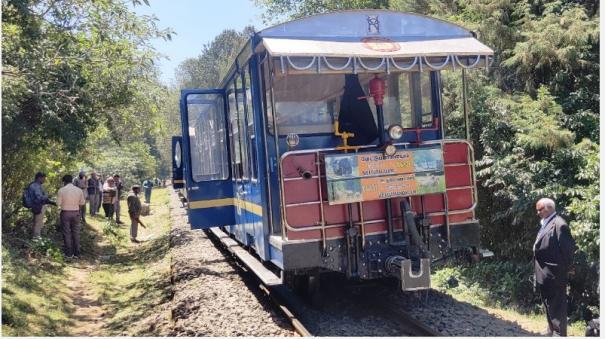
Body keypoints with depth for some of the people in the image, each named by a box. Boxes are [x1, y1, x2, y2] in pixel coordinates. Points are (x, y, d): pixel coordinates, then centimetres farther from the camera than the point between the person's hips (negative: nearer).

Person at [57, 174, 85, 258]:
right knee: (76, 233, 11)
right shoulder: (79, 190, -3)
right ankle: (76, 253, 15)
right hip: (76, 213, 2)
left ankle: (69, 253, 12)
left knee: (67, 233, 7)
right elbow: (82, 202, 3)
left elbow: (58, 203, -6)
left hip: (65, 213, -2)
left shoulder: (61, 190, -10)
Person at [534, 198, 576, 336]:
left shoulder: (559, 224, -17)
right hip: (545, 276, 10)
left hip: (554, 276, -10)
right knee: (549, 308, 20)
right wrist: (538, 273, 15)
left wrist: (567, 268, -7)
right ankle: (551, 333, 33)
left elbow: (569, 248, -17)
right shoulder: (544, 224, 13)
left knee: (557, 310, -1)